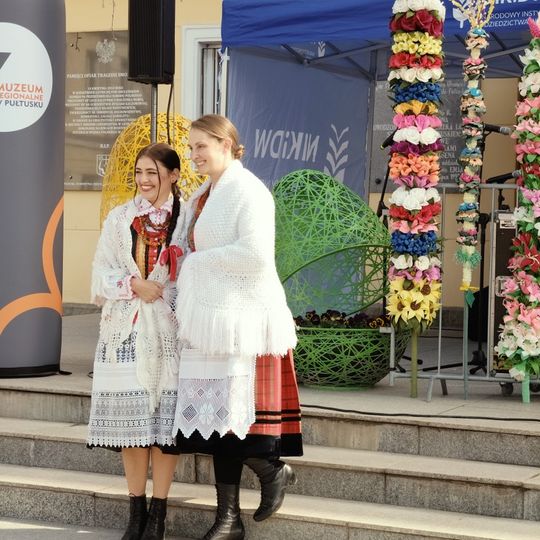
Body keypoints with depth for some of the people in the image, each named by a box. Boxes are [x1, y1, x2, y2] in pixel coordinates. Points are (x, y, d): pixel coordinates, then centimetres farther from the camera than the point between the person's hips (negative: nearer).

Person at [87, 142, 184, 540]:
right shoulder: (120, 217, 10)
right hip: (126, 328, 2)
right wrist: (134, 285, -10)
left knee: (166, 416, -2)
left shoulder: (186, 219, 3)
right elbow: (102, 273, 6)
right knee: (130, 415, 2)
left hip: (169, 328, -2)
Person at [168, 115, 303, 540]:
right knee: (214, 416, 7)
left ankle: (274, 470, 16)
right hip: (207, 317, 9)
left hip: (239, 317, -8)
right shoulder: (201, 197, 18)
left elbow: (256, 254, -19)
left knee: (228, 412, -9)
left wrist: (201, 261, -9)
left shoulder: (248, 191, -8)